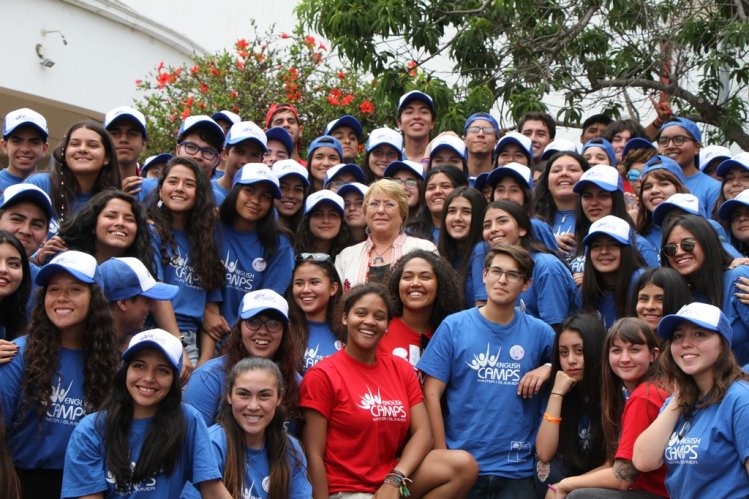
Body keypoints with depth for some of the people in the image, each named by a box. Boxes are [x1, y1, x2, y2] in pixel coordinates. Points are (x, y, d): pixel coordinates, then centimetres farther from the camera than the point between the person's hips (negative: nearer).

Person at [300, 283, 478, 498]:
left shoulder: (402, 369, 10)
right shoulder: (322, 375, -6)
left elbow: (422, 432, 1)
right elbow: (314, 455, -9)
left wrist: (395, 480, -14)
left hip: (394, 480, 7)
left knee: (463, 465, -15)